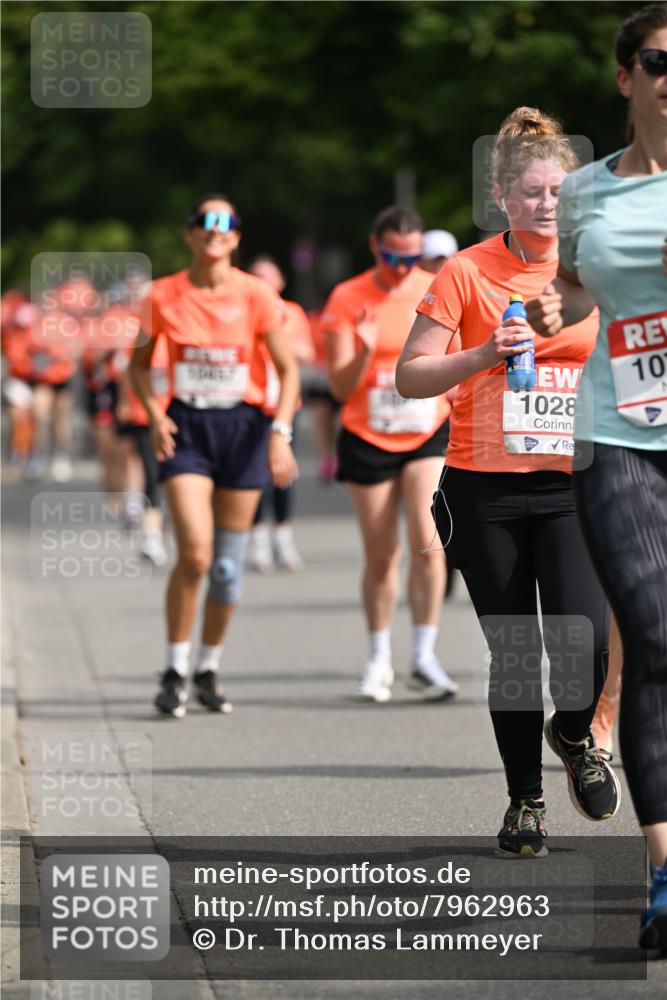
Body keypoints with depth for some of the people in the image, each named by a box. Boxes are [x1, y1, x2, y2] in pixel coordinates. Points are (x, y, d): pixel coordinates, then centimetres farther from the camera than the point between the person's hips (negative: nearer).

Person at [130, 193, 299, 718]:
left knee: (228, 565, 5)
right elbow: (140, 364, 11)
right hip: (186, 428, -1)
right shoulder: (164, 296, -1)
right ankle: (175, 673, -2)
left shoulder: (256, 295, -4)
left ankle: (209, 671, 23)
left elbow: (288, 369, -2)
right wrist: (155, 413, -7)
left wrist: (281, 433, -13)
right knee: (195, 554, -16)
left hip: (243, 427, 1)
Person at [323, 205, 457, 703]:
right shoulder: (347, 299, -7)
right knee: (381, 554, 4)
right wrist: (364, 353, -27)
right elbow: (341, 387, -10)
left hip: (430, 435, 1)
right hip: (368, 439, -1)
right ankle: (380, 658, 21)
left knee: (427, 540, -16)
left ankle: (425, 657, -8)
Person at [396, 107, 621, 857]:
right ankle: (525, 800, 20)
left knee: (584, 639, -16)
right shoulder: (468, 272, -3)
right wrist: (484, 355, -17)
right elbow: (409, 376, -3)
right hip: (485, 489, -1)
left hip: (571, 486, 1)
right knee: (512, 651, 2)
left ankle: (574, 734, 18)